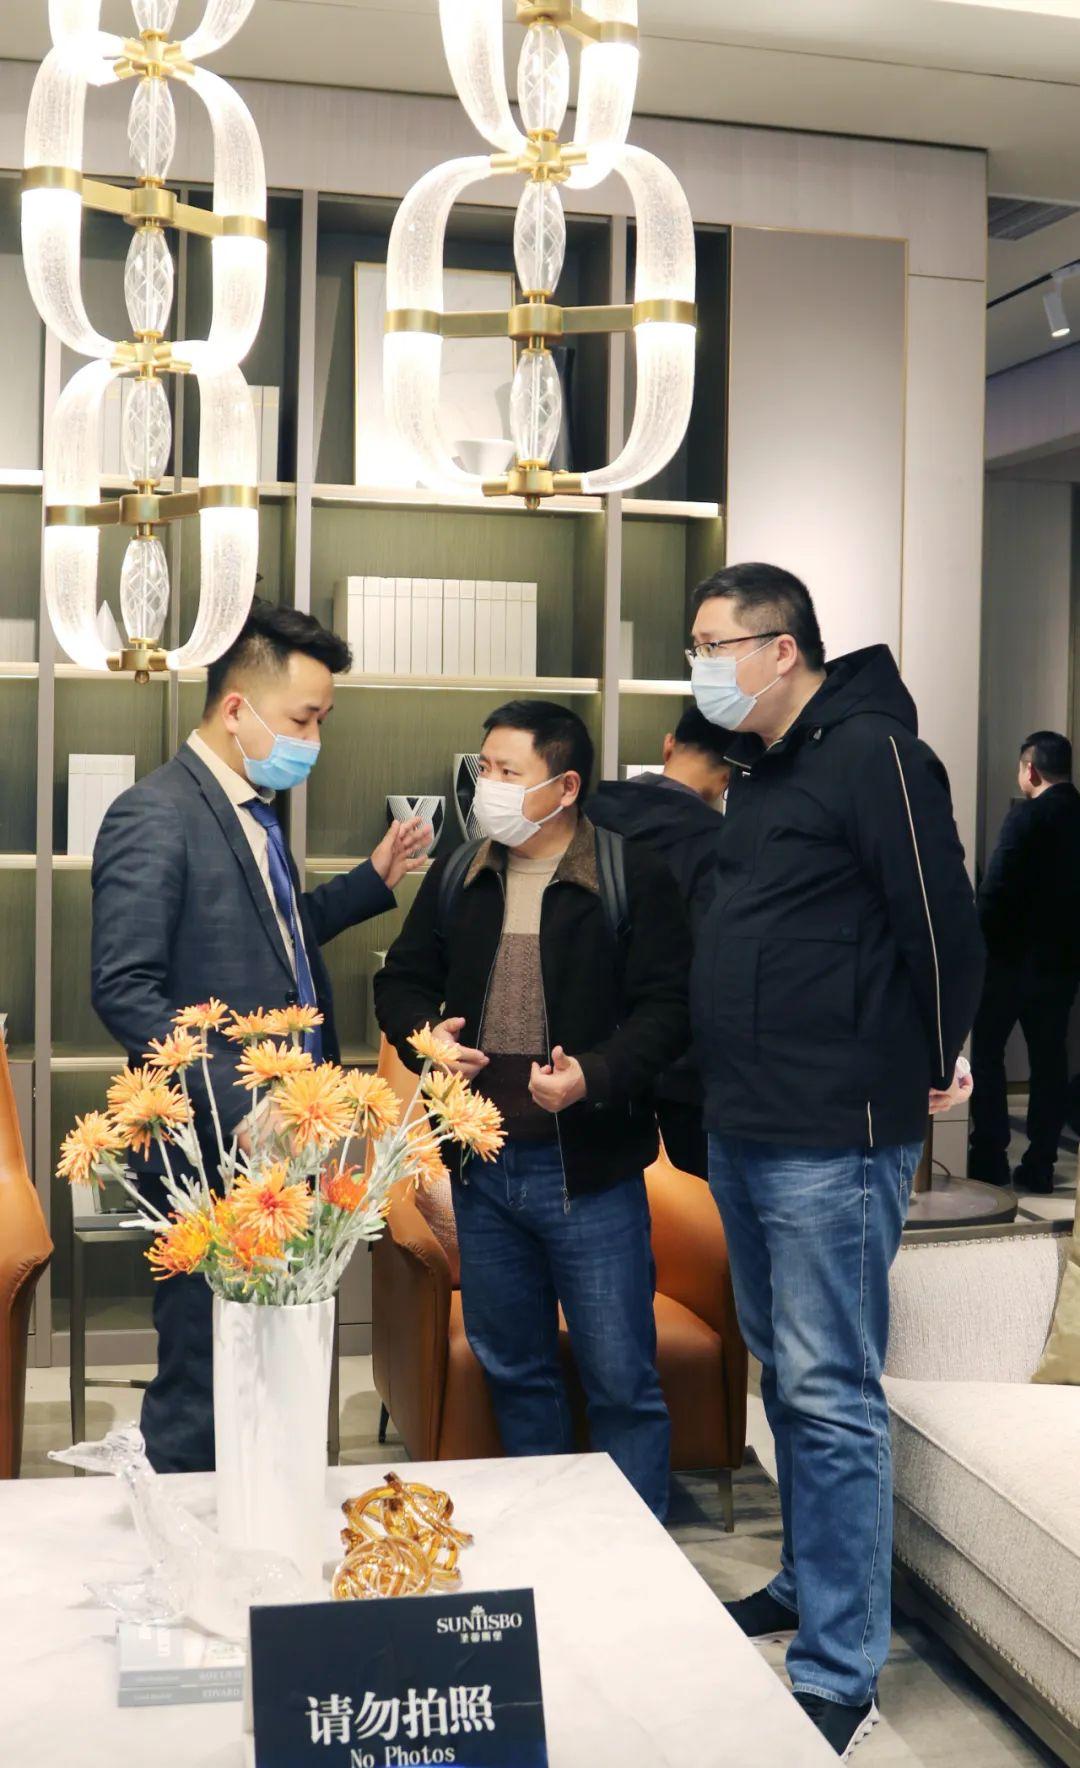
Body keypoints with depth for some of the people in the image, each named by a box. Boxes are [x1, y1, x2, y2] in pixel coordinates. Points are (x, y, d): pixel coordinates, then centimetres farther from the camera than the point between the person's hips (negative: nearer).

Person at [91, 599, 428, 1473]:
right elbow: (125, 990, -20)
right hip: (216, 1164, -9)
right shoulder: (155, 816, -14)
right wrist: (236, 1109, -23)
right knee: (201, 1397, 1)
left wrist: (371, 882, 18)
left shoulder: (253, 812, 15)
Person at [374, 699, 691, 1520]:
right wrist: (423, 1034, -5)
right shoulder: (457, 876, 9)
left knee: (622, 1381, 2)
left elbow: (668, 1006, -12)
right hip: (481, 1166, 6)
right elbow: (402, 980, 16)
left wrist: (597, 1075, -26)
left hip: (590, 1169, -5)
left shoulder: (634, 878, -8)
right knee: (513, 1368, 18)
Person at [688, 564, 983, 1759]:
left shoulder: (871, 751, -15)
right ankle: (806, 1584, 36)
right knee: (783, 1372, 19)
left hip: (833, 1135, -9)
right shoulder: (760, 768, 14)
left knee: (828, 1394, -4)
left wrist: (933, 1066, -5)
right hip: (743, 1126, 9)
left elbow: (941, 919, -17)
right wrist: (729, 1090, 16)